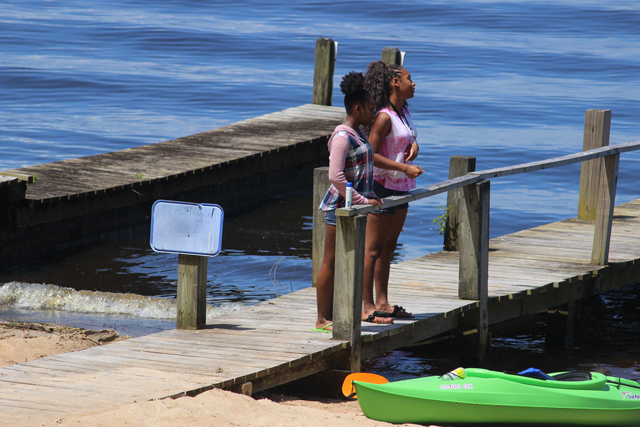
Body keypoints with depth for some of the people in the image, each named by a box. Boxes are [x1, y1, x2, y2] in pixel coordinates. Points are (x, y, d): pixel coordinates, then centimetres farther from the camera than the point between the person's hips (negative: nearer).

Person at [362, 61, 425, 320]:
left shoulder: (404, 111, 10)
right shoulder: (384, 117, -17)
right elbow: (370, 154, -20)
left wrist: (414, 145, 4)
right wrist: (404, 168, -21)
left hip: (401, 187, 9)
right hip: (383, 186, -9)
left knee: (388, 248, 14)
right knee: (373, 249, -4)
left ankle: (382, 302, 20)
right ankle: (367, 305, -2)